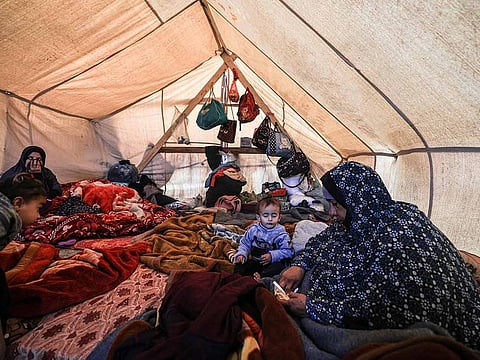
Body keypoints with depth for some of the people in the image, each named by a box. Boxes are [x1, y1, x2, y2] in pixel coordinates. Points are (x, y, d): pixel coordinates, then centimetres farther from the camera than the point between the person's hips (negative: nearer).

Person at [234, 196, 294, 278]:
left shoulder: (281, 234, -9)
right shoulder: (253, 230, 0)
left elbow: (288, 251, -12)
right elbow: (245, 244, 10)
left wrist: (272, 256, -22)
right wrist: (241, 254, -8)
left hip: (273, 263, -3)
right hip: (255, 262, 3)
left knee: (279, 267, -33)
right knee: (239, 266, -14)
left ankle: (260, 276, -42)